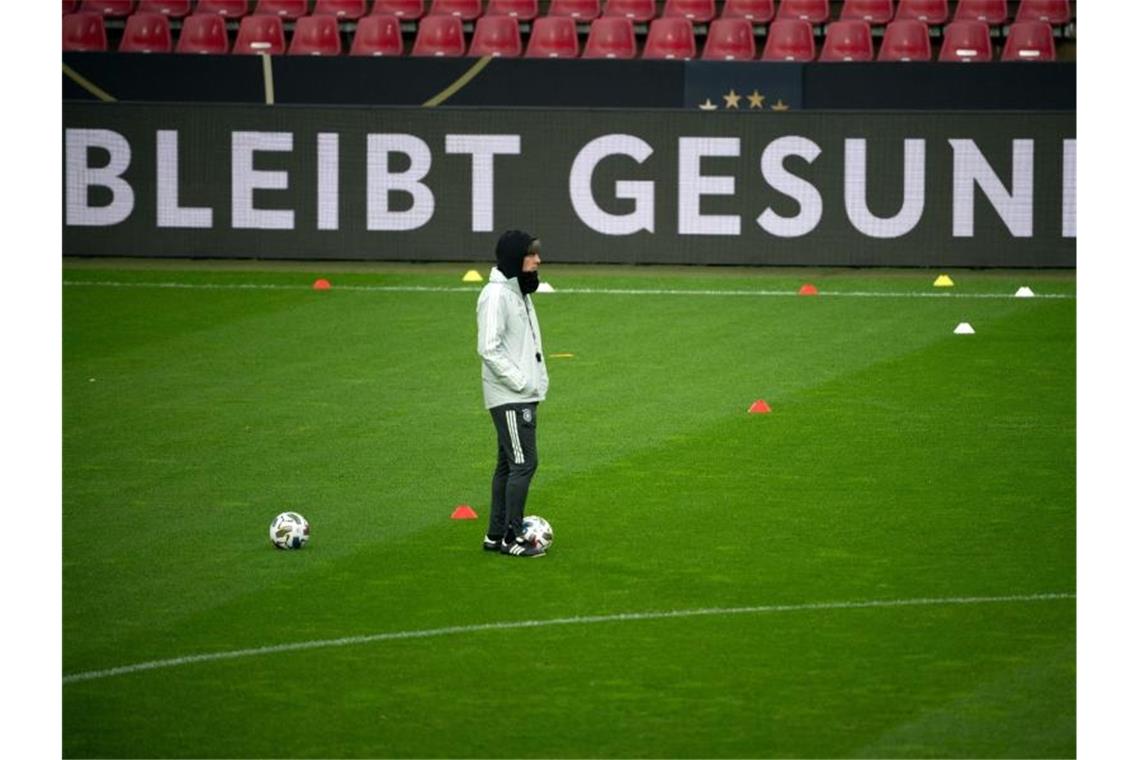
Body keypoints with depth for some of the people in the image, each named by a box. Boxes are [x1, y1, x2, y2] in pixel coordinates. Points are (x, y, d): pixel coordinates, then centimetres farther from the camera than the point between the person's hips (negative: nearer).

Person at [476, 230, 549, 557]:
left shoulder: (520, 292, 15)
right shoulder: (496, 295, -16)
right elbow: (489, 348, -21)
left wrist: (538, 378, 12)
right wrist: (521, 381, -20)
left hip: (524, 395, 10)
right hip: (509, 398, -10)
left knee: (508, 463, 12)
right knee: (523, 463, -9)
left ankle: (496, 535, 18)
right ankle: (511, 537, -5)